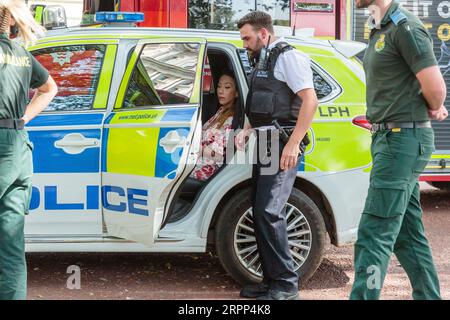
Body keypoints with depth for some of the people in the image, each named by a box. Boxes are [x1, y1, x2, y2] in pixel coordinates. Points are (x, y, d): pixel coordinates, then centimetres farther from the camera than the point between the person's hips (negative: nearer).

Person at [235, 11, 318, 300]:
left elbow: (310, 100, -18)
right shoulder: (264, 61, 20)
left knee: (269, 212, -14)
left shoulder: (288, 56, -8)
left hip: (283, 145, -10)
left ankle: (286, 284, -8)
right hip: (266, 145, 10)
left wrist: (293, 144, -23)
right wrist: (247, 129, 12)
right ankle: (272, 280, 17)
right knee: (262, 213, 9)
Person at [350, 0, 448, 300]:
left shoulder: (405, 27, -15)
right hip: (387, 137, 10)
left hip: (404, 139, -10)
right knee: (408, 234, 15)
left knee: (374, 234, -10)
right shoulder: (380, 29, 14)